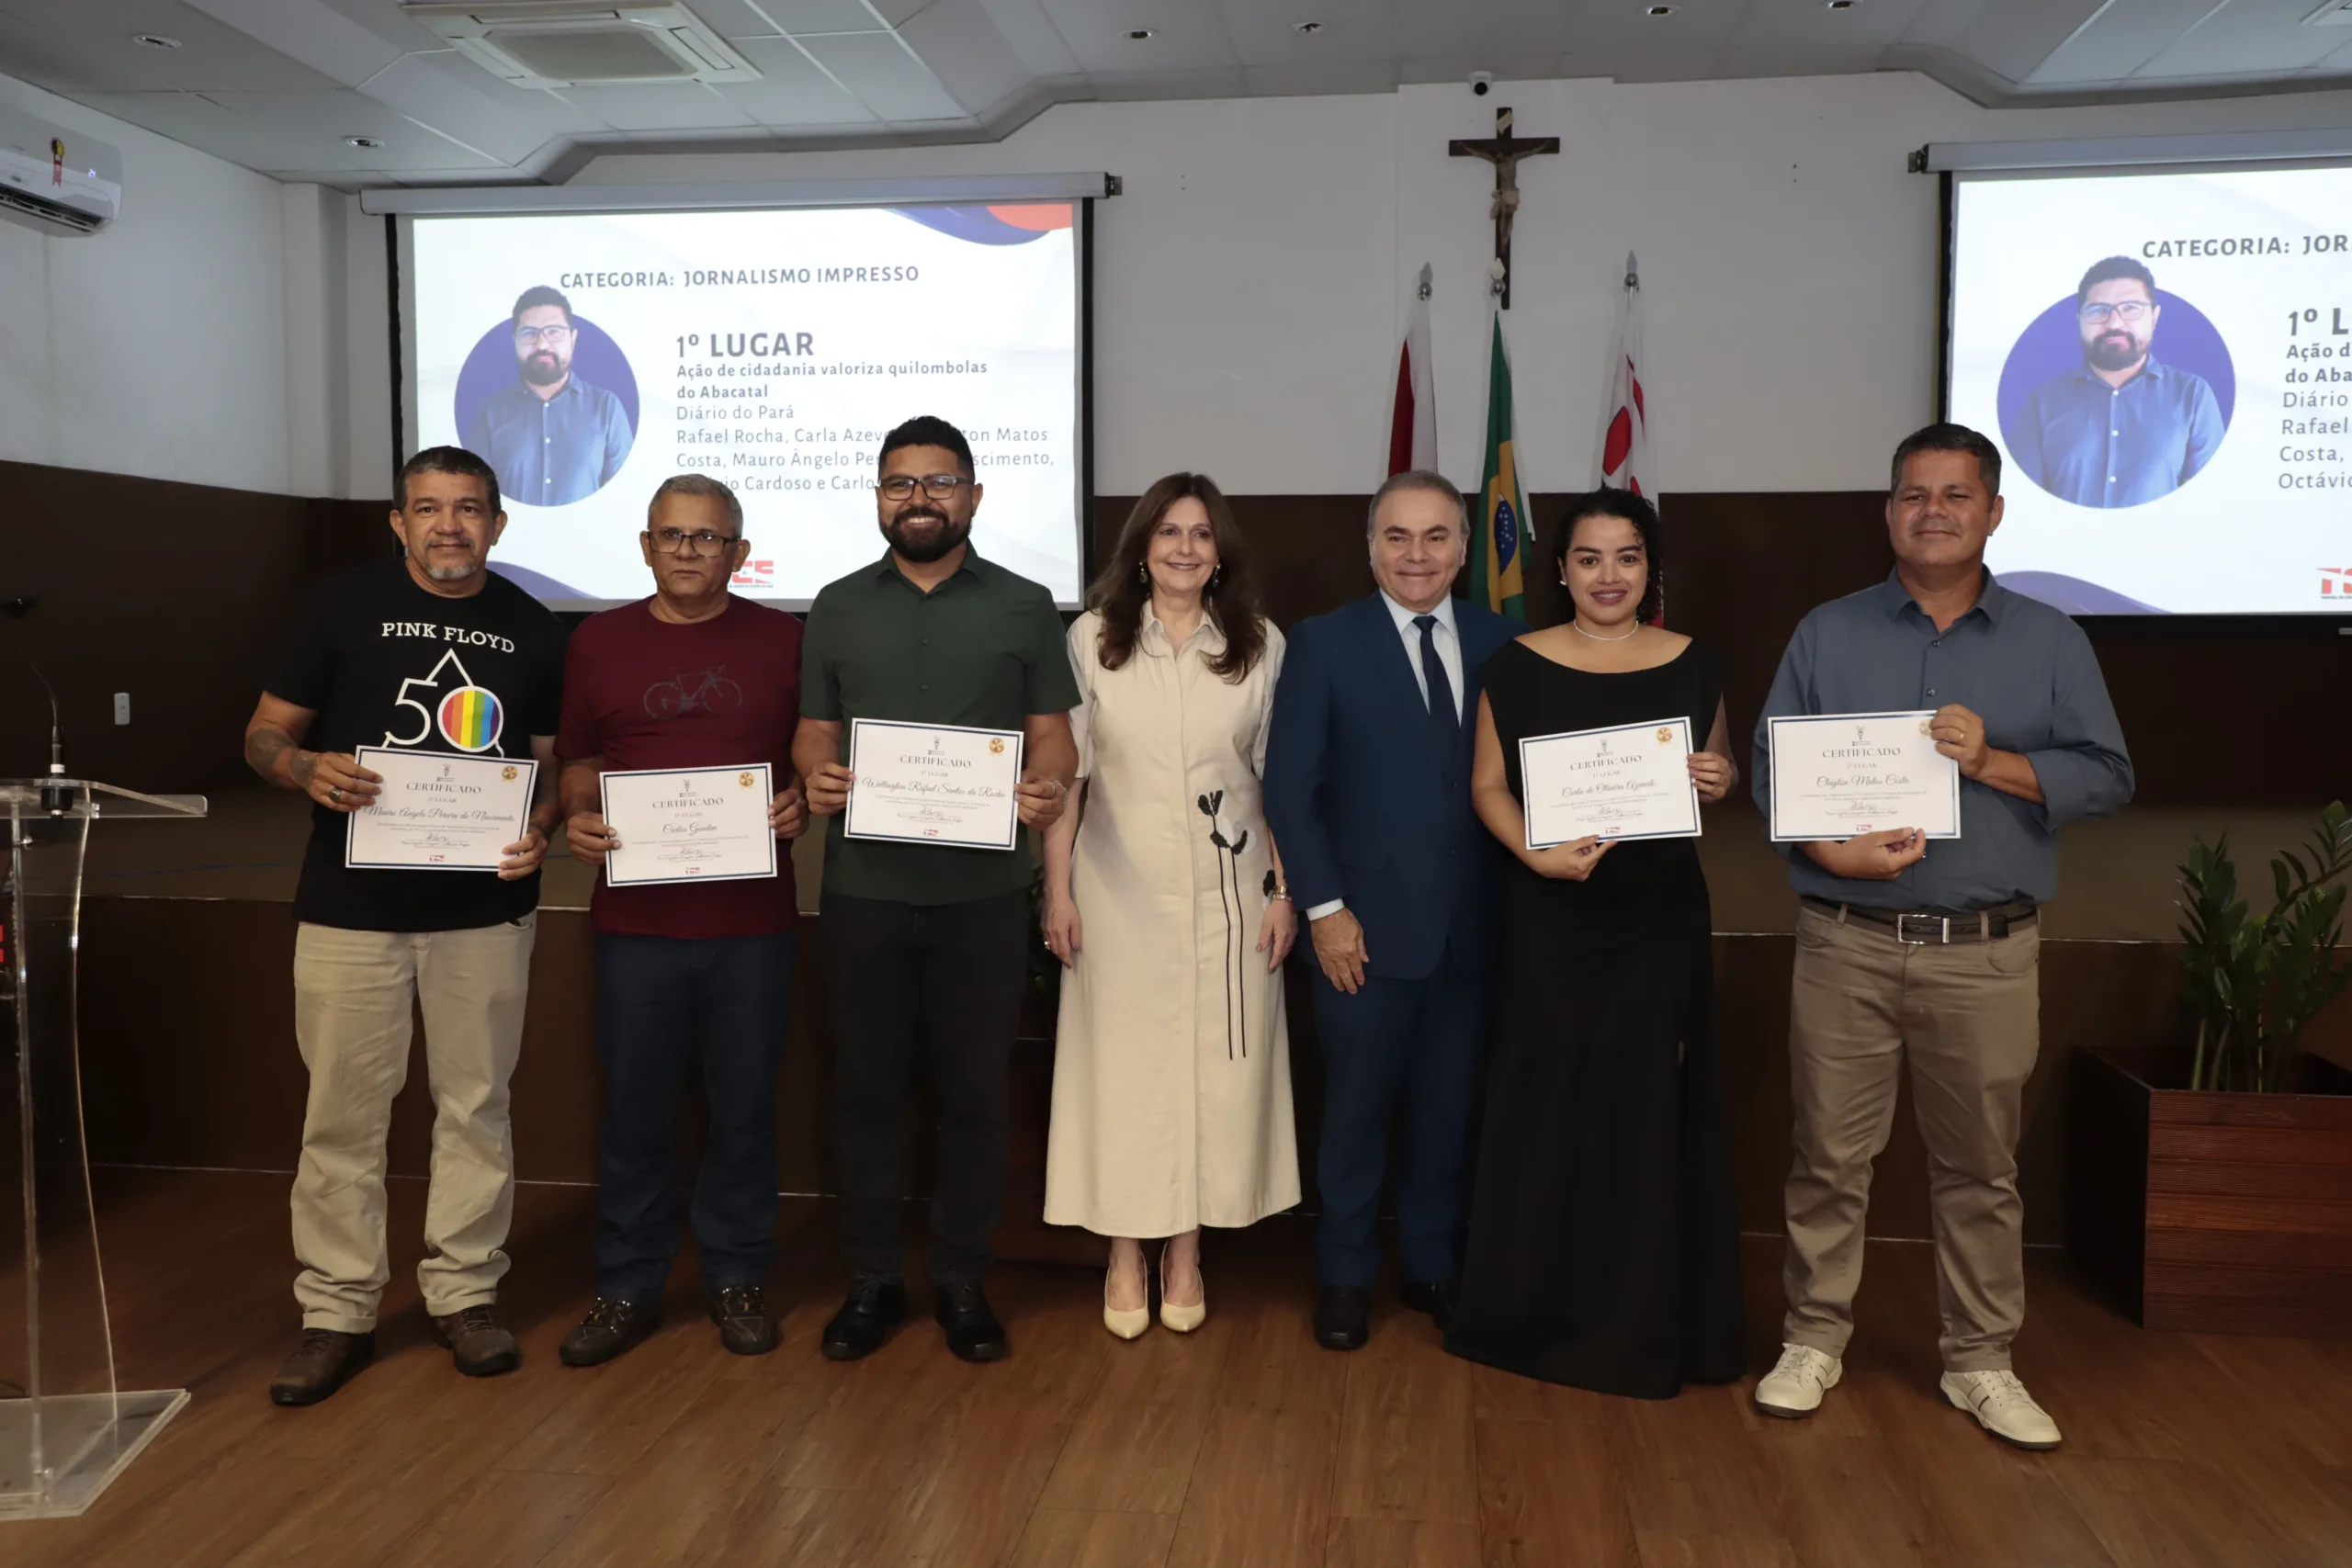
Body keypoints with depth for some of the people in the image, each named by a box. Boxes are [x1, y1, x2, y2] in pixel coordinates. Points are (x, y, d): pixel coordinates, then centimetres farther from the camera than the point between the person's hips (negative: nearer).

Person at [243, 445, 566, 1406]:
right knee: (343, 1113, 4)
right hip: (352, 905, -1)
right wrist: (307, 769, -19)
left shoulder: (532, 630, 7)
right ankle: (337, 1312, 18)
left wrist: (541, 827, -9)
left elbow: (553, 757, 12)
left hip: (486, 906, 2)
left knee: (475, 1107, 9)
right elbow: (264, 733, 4)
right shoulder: (341, 607, 1)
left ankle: (462, 1294, 23)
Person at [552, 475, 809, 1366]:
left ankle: (737, 1280, 24)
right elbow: (578, 758, 13)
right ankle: (627, 1288, 23)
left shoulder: (783, 639, 5)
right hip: (635, 918, 1)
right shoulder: (599, 641, 8)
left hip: (752, 920, 0)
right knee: (635, 1109, 8)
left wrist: (802, 806, -10)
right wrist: (578, 817, -6)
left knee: (743, 1108, 9)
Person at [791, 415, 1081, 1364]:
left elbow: (1054, 736, 3)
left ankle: (962, 1282, 22)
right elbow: (814, 731, 11)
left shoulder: (1024, 606, 5)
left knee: (975, 1092, 7)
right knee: (866, 1088, 8)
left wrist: (1049, 785, -19)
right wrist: (815, 777, -12)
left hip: (982, 891, -1)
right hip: (864, 889, 1)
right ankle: (872, 1280, 23)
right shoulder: (837, 607, 9)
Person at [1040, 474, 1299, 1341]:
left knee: (1216, 1064, 6)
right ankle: (1125, 1253, 19)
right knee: (1121, 1061, 5)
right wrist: (1058, 889, -3)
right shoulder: (1092, 637, -1)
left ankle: (1185, 1249, 22)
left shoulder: (1261, 644, 2)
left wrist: (1285, 892, 1)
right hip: (1122, 888, -1)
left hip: (1228, 890, 1)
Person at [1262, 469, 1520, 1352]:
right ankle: (1346, 1277, 26)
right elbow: (1289, 790, -5)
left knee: (1449, 1107, 14)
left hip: (1472, 926, 3)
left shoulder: (1503, 644, 5)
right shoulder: (1324, 646, -3)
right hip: (1368, 926, -3)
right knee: (1356, 1109, 8)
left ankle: (1433, 1265, 32)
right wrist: (1323, 908, -10)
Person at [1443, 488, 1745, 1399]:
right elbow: (1488, 785, 0)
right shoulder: (1518, 667, -1)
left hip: (1661, 913, 2)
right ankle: (1545, 1309, 22)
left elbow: (1721, 769, 14)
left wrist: (1720, 780, -9)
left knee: (1655, 1107, 8)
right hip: (1553, 915, -1)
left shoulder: (1693, 666, 4)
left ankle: (1652, 1317, 24)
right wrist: (1536, 852, -17)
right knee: (1549, 1104, 5)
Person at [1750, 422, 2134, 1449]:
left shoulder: (2048, 641, 8)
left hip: (1987, 953, 1)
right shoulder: (1828, 635, 7)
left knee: (1980, 1167, 10)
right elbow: (1770, 767, 2)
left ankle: (1981, 1363, 25)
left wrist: (1992, 762, -13)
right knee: (1830, 1155, 5)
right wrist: (1832, 849, -15)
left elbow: (2107, 776, 4)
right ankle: (1813, 1342, 21)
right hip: (1846, 945, 0)